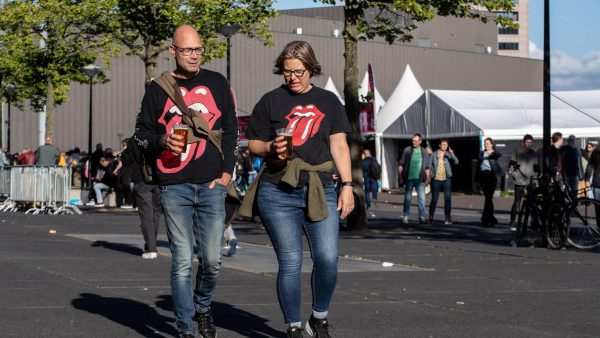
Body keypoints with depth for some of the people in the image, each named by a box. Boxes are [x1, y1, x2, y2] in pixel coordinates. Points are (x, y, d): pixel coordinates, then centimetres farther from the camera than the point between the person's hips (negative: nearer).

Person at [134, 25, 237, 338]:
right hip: (174, 187, -1)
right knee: (182, 262, -3)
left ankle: (202, 306, 28)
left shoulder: (216, 83, 10)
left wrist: (226, 173, 3)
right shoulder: (158, 88, 6)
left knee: (212, 259, 0)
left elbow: (230, 130, 12)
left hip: (211, 186, 1)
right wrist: (162, 141, -11)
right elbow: (141, 133, 11)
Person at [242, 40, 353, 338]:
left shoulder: (328, 101, 12)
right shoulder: (271, 101, 6)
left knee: (327, 259, -10)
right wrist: (271, 148, -14)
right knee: (290, 264, -1)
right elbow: (253, 144, 8)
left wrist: (347, 185, 1)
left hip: (320, 191, 1)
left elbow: (339, 144, 9)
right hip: (278, 193, -1)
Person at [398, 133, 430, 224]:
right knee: (407, 198, 7)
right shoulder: (407, 150, 3)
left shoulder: (424, 152, 9)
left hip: (420, 179, 1)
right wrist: (400, 177, 0)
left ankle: (422, 217, -5)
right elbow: (401, 164, 4)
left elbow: (427, 167, 13)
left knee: (421, 198, -6)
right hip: (409, 178, -1)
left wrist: (427, 179, 8)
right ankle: (405, 216, 19)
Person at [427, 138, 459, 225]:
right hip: (436, 179, 0)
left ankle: (448, 218, -1)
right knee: (434, 199, 3)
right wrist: (432, 174, -4)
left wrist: (452, 154, -28)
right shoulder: (434, 155, 3)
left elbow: (456, 162, -13)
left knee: (448, 199, -5)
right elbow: (429, 165, 6)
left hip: (446, 179, 0)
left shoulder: (448, 155, 2)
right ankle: (431, 217, 16)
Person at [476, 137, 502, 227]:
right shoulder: (481, 153, 17)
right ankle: (491, 219, 15)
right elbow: (478, 165, 16)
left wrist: (492, 152, -39)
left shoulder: (494, 153, 3)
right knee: (488, 198, 8)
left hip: (491, 175, -5)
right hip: (483, 175, 5)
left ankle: (485, 219, -10)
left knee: (489, 197, -9)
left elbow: (499, 155, -19)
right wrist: (477, 177, 10)